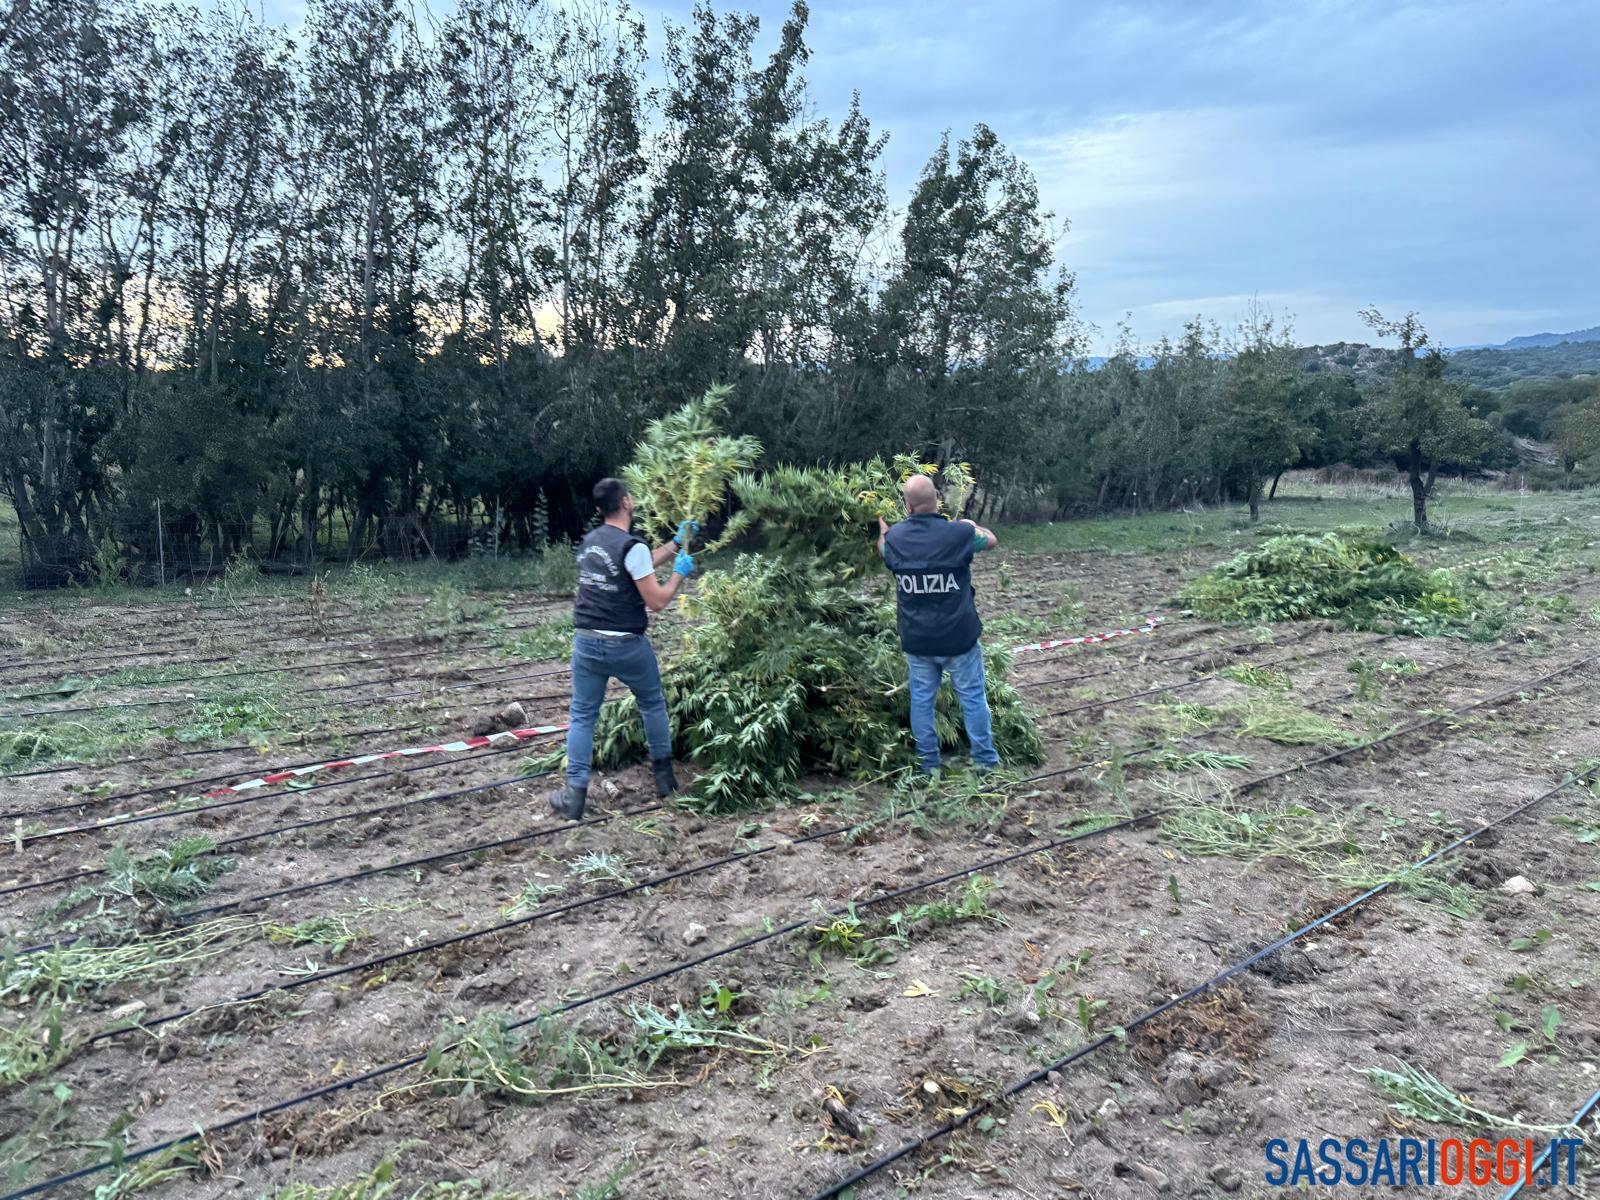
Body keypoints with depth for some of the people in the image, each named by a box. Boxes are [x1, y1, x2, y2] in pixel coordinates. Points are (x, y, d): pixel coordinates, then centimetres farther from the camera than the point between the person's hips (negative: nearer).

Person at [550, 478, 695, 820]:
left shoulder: (590, 541, 10)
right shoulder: (631, 546, -15)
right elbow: (656, 602, -14)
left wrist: (675, 543, 27)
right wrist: (680, 573, 0)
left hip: (586, 642, 5)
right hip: (625, 645, -5)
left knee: (582, 716, 8)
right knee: (653, 705, 17)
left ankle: (574, 795, 4)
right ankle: (664, 776, 26)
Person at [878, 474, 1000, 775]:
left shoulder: (894, 537, -6)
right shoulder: (959, 533, -15)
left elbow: (881, 551, 19)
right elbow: (991, 540, 7)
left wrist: (881, 527, 39)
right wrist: (971, 524, 28)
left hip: (916, 640, 2)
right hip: (959, 638, -2)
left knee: (921, 699, 14)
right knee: (973, 697, 12)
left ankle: (928, 764, 23)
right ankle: (984, 760, 23)